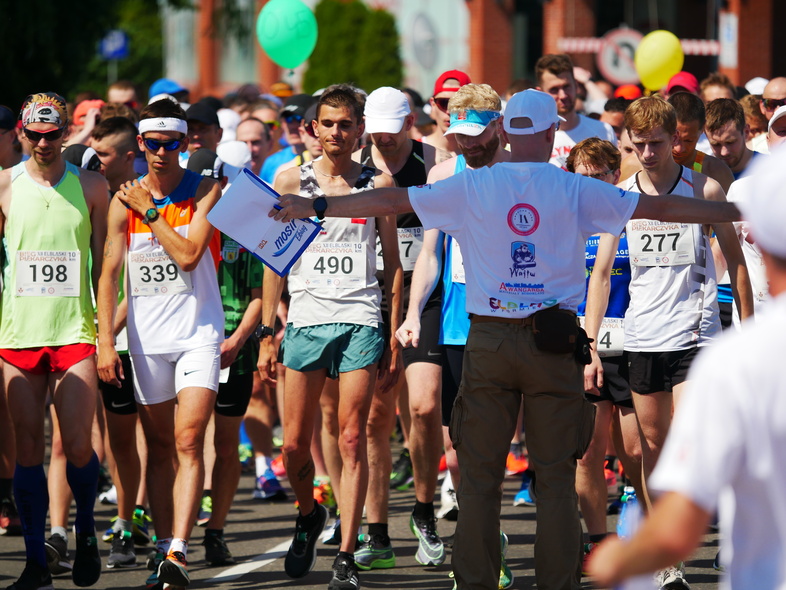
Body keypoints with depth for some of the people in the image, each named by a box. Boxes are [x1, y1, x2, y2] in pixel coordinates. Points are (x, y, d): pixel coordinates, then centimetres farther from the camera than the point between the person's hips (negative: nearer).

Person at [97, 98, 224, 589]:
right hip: (145, 336, 3)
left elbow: (188, 254, -16)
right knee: (159, 447, 8)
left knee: (188, 442, -15)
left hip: (199, 333, -3)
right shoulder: (125, 200, 5)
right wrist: (106, 340, -3)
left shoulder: (206, 191, -4)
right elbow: (109, 272, 4)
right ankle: (164, 550, 16)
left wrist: (149, 211, -9)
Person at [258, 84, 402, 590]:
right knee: (294, 445, 2)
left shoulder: (378, 183, 6)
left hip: (360, 320, -1)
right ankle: (309, 516, 32)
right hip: (305, 319, 1)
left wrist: (394, 339, 4)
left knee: (353, 442, -6)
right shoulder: (292, 181, 7)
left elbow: (393, 264, 10)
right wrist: (267, 332, 4)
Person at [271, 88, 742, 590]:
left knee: (480, 475, 6)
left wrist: (312, 206, 18)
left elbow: (388, 201, 8)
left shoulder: (472, 188, 0)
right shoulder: (576, 191, -1)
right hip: (555, 346, -1)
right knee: (556, 477, 3)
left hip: (489, 342, 1)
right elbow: (660, 207, 5)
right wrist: (739, 211, 16)